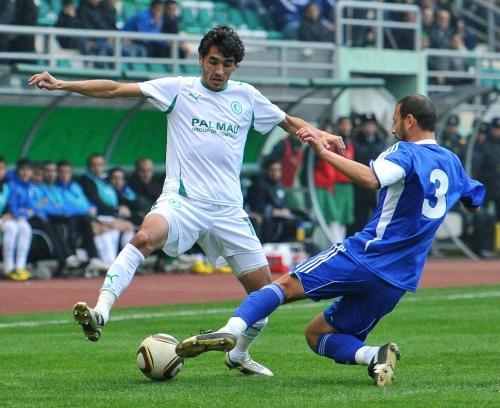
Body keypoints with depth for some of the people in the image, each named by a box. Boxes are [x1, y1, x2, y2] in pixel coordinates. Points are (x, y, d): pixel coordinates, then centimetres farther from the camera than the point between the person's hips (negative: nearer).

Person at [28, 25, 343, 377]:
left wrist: (321, 136, 3)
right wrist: (63, 85, -11)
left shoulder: (247, 97, 10)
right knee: (145, 237, -36)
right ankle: (100, 312, -44)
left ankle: (239, 354, 29)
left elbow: (289, 122, 23)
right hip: (181, 200, -4)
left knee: (264, 290, 4)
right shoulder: (179, 89, 2)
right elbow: (115, 89, -3)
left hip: (228, 209, 4)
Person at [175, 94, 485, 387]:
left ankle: (232, 330, -28)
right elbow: (475, 202, 34)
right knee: (317, 333, 14)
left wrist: (323, 151, -25)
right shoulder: (452, 163, 16)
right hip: (399, 281, 7)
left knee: (286, 285, -4)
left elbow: (370, 178, -28)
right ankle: (376, 357, -12)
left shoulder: (407, 153, -7)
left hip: (366, 255, -7)